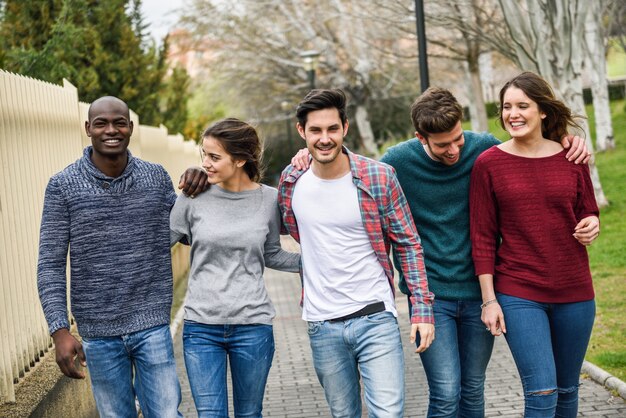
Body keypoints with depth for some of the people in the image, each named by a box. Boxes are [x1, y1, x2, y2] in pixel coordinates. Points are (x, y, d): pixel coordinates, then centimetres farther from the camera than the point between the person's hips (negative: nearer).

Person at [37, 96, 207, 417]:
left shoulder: (156, 177, 2)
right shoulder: (63, 186, -5)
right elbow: (50, 265, -5)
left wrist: (196, 191, -7)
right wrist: (60, 330, -14)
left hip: (152, 326, 1)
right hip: (99, 333, -1)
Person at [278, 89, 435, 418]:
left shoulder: (379, 177, -8)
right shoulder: (291, 181, 0)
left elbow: (408, 245, -3)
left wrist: (422, 309, -7)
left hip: (375, 318, -3)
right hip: (321, 325, 3)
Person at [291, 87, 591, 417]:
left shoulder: (484, 148, -3)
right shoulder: (399, 161, -8)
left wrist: (568, 142, -3)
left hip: (478, 291, 2)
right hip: (429, 294, -2)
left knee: (473, 391, 13)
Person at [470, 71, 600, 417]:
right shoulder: (488, 163, -4)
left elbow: (587, 212, 14)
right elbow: (482, 237, -2)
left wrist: (591, 225, -10)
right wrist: (489, 299, -6)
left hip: (574, 291, 3)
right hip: (518, 294, -3)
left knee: (567, 389, 13)